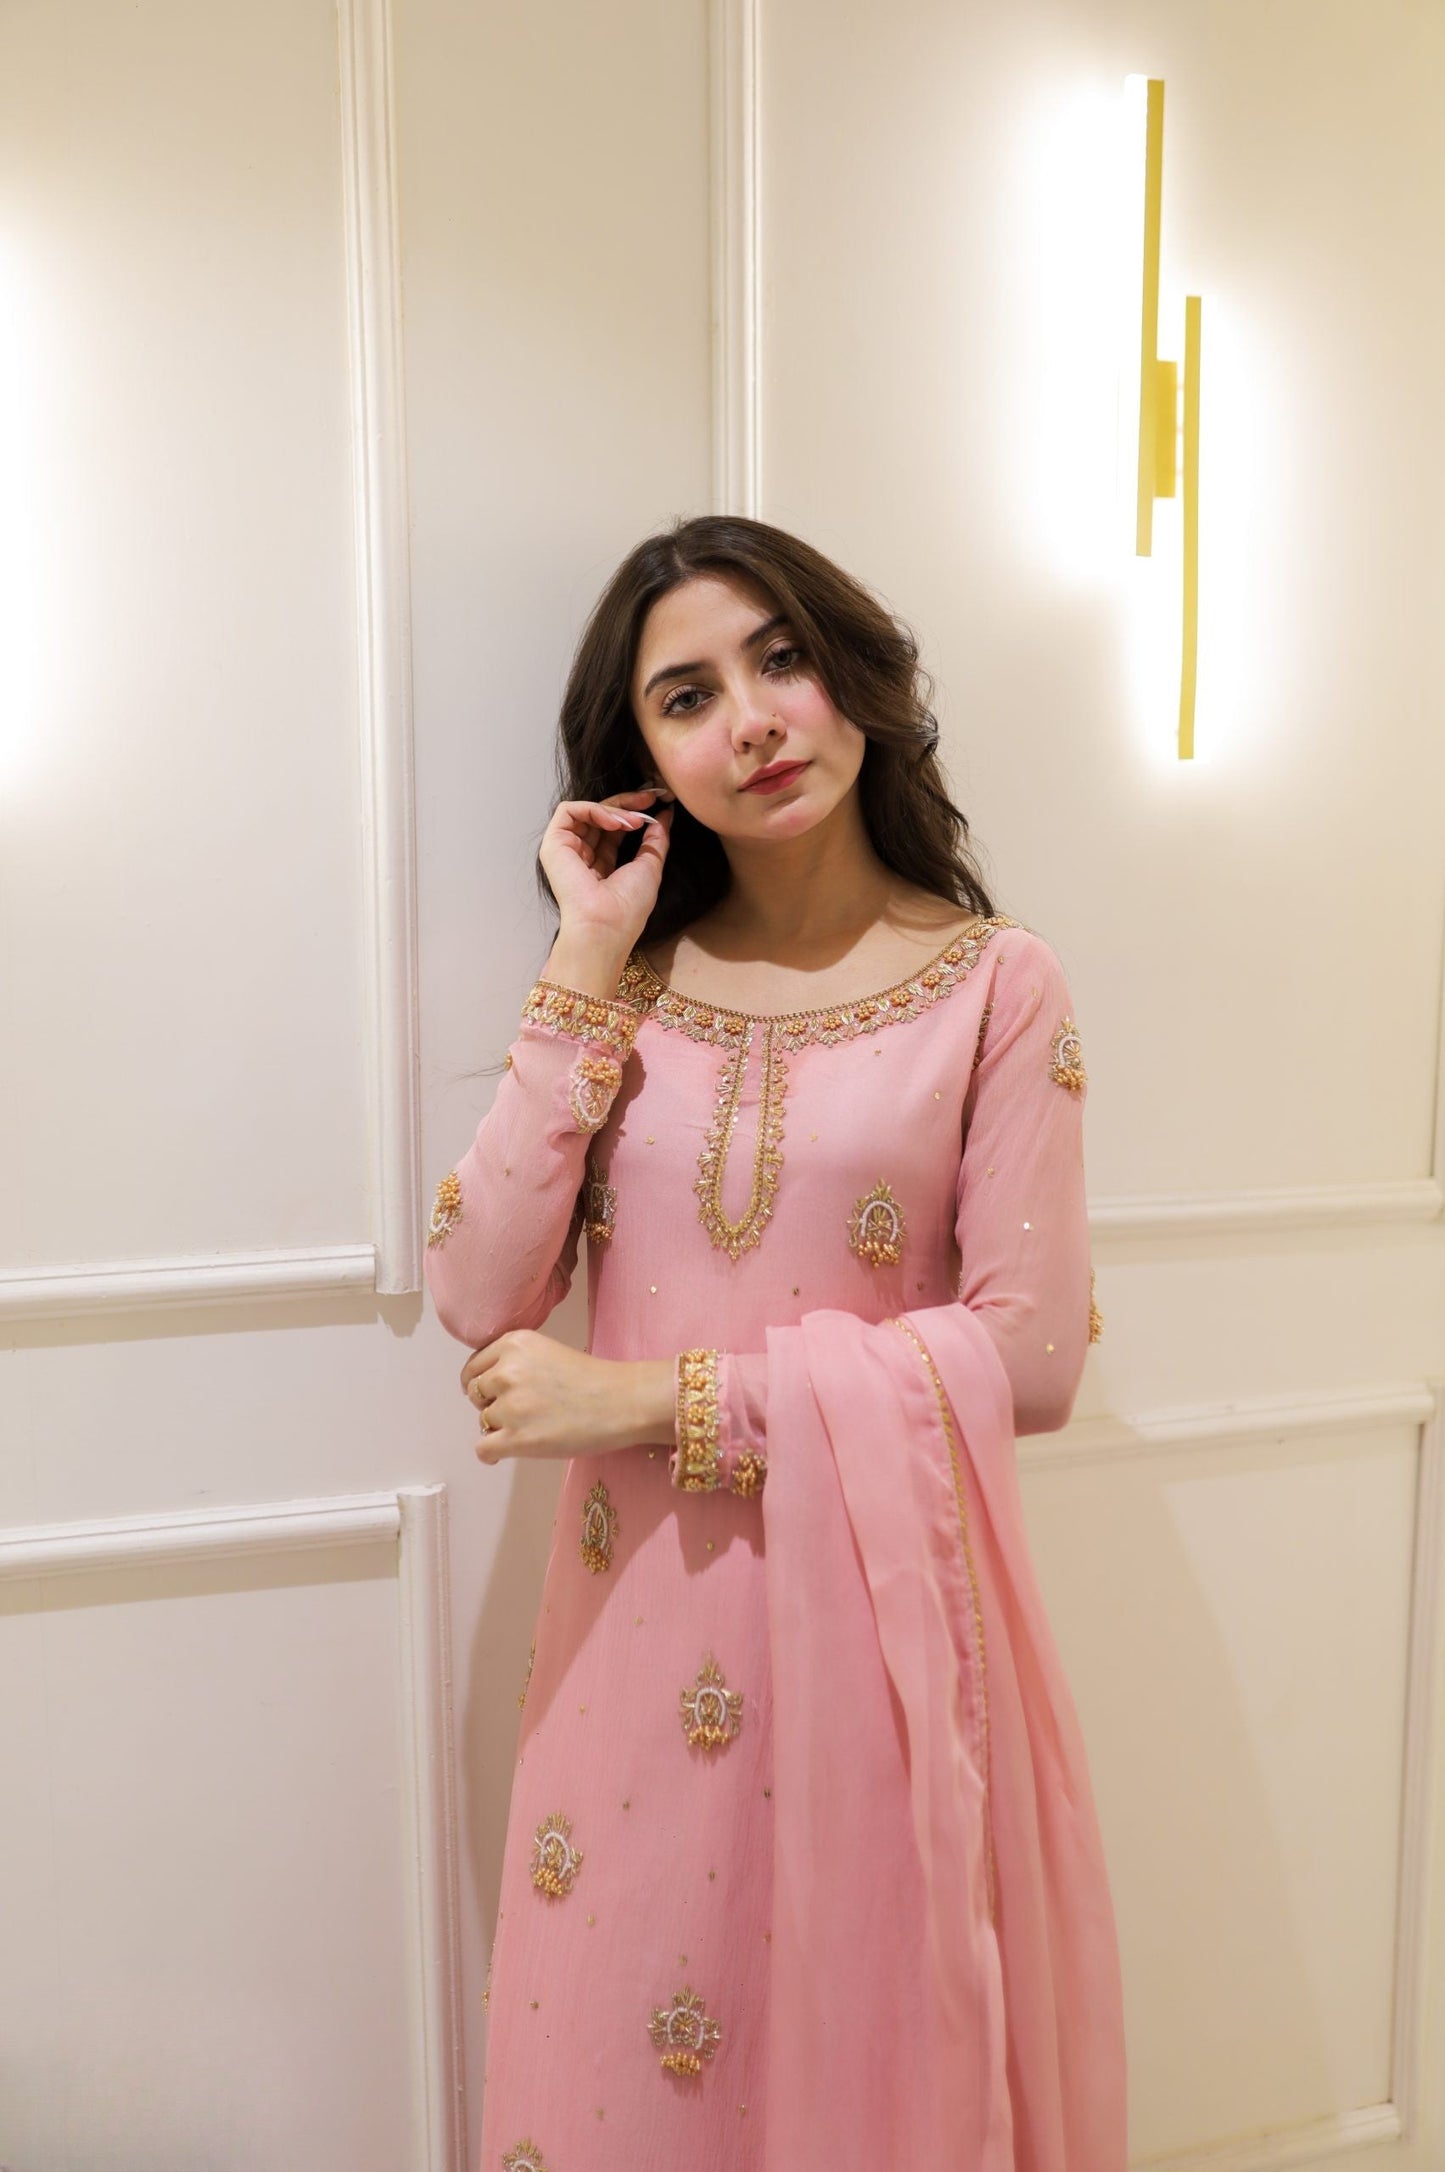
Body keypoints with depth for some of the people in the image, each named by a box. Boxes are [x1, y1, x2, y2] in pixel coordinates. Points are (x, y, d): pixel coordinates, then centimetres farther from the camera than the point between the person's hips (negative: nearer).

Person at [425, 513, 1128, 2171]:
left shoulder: (993, 984, -6)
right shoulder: (628, 980, 2)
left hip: (881, 1603, -2)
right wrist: (587, 972, -11)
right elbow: (479, 1302, -7)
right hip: (641, 1603, 3)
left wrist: (663, 1398, -15)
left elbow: (1032, 1353, -12)